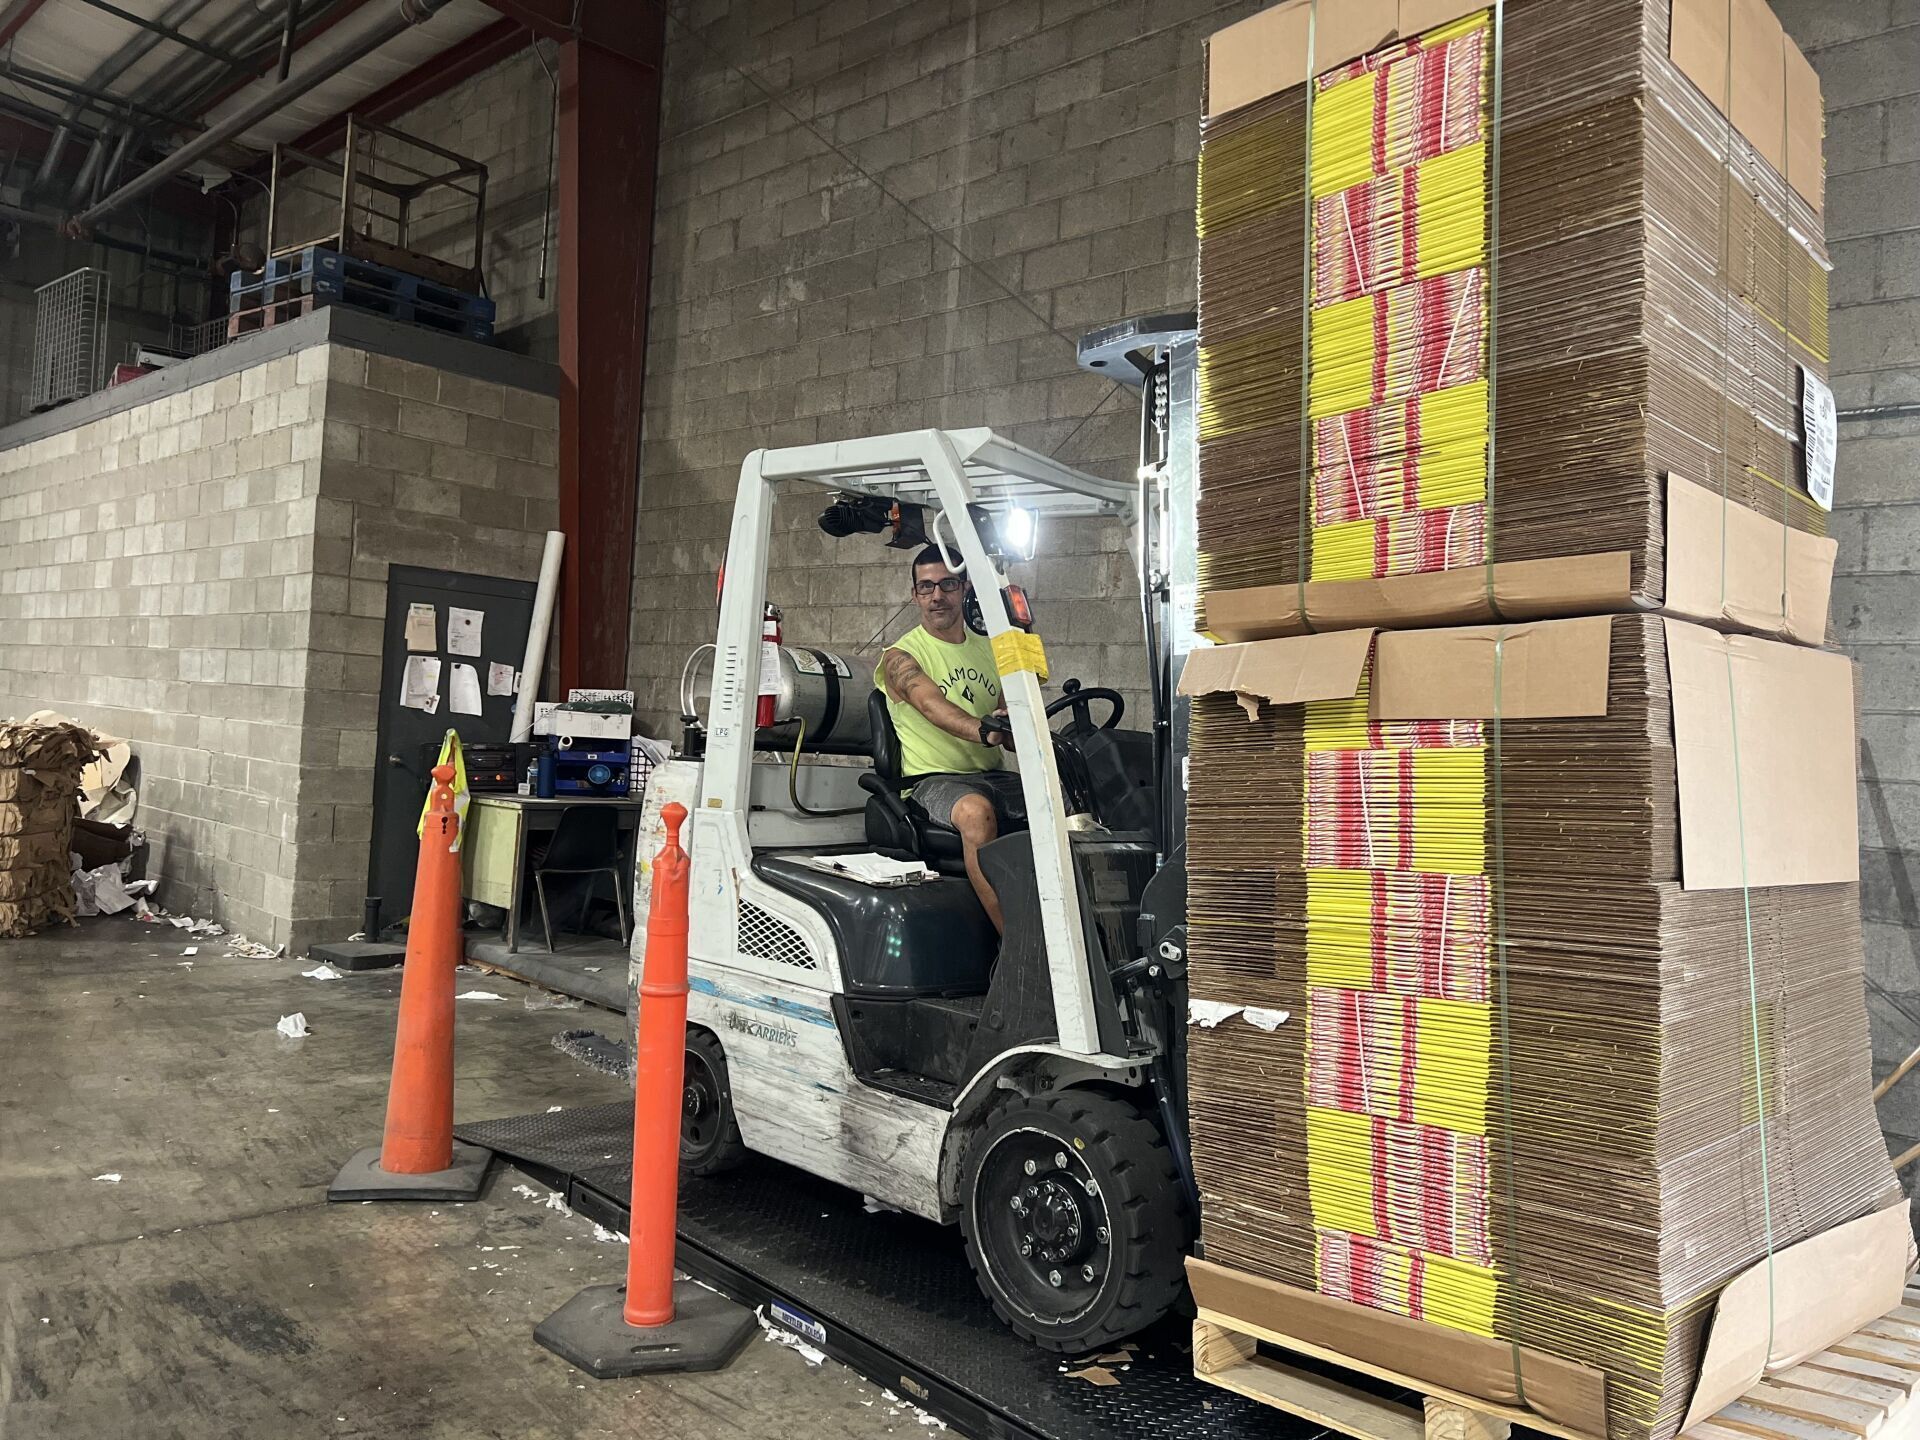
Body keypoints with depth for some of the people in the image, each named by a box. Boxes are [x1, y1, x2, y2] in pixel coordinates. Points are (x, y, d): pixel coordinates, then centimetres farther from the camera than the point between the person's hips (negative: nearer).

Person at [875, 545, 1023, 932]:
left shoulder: (989, 650, 18)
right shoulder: (901, 658, 0)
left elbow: (1011, 733, 14)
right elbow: (934, 707, -22)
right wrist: (984, 731, -42)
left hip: (993, 774, 6)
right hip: (935, 779, -5)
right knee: (976, 810, -38)